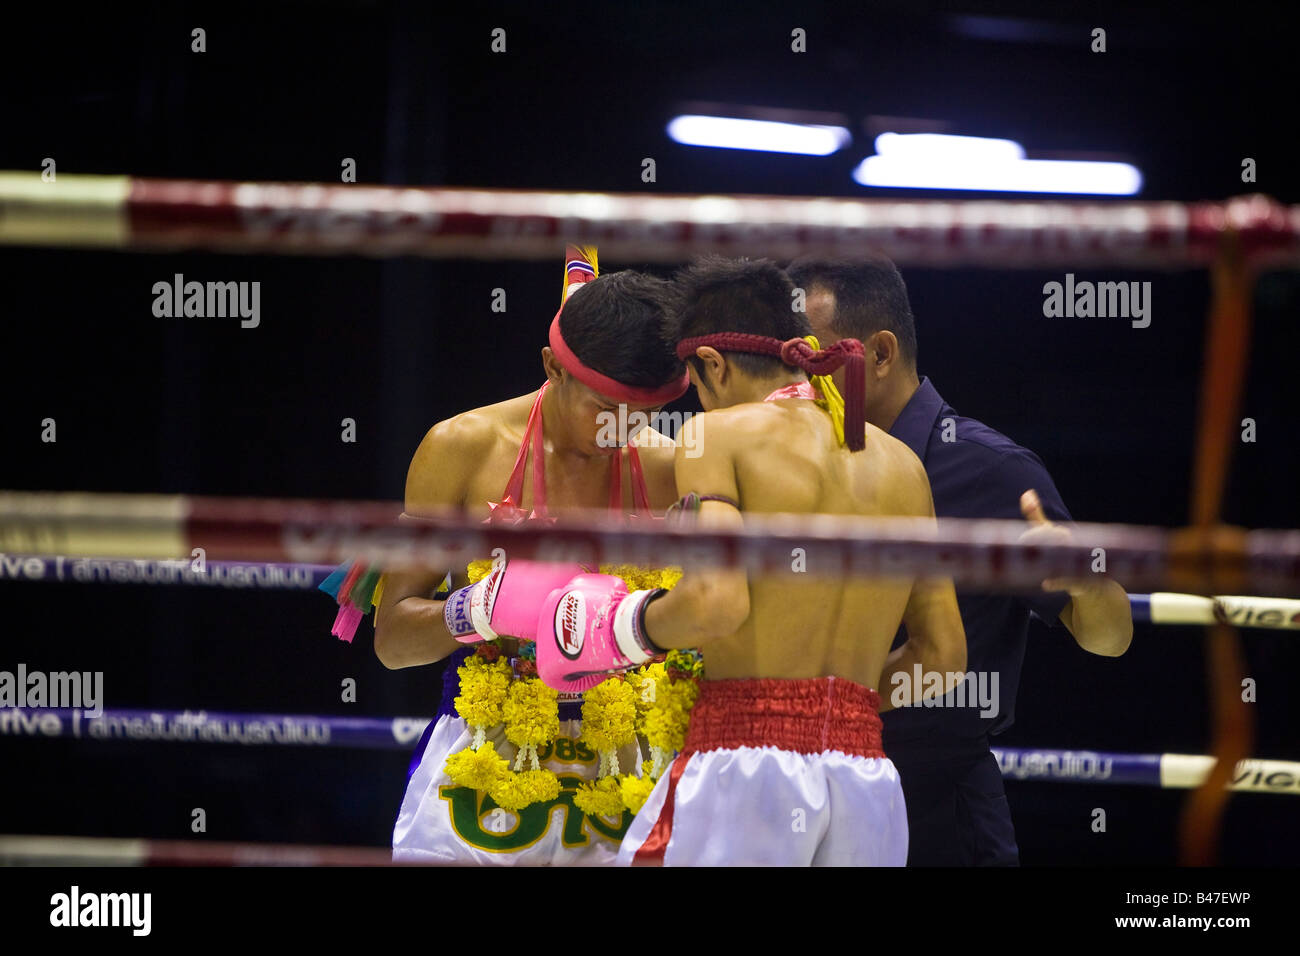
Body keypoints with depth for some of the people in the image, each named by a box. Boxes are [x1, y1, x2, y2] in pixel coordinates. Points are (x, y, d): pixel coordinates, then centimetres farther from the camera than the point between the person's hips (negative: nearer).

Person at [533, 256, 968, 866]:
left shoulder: (719, 433, 0)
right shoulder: (901, 465, 17)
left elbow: (717, 601, -14)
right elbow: (943, 653, 17)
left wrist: (627, 632, 4)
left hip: (743, 755, -6)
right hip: (868, 779, 6)